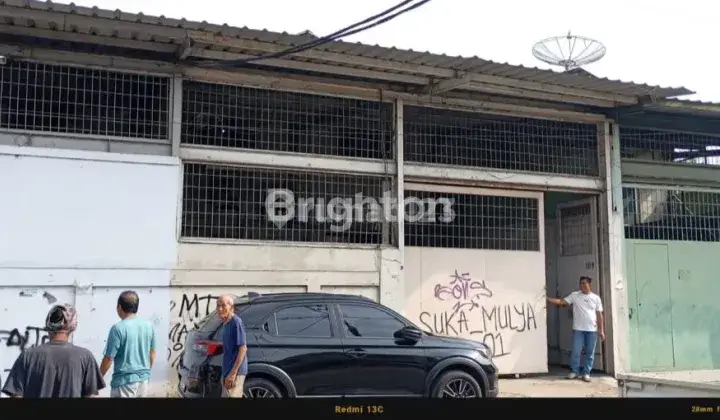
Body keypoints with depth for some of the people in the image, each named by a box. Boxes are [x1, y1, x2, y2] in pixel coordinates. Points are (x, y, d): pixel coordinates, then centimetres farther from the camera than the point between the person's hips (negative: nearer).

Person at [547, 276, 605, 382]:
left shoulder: (596, 298, 4)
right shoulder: (574, 295, 3)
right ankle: (574, 371, 14)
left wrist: (601, 331, 3)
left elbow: (599, 315, 6)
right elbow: (561, 302, -2)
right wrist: (547, 298, -14)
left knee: (590, 353, 5)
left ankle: (586, 373, 15)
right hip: (578, 329, -1)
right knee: (576, 352, -1)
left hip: (592, 330, 1)